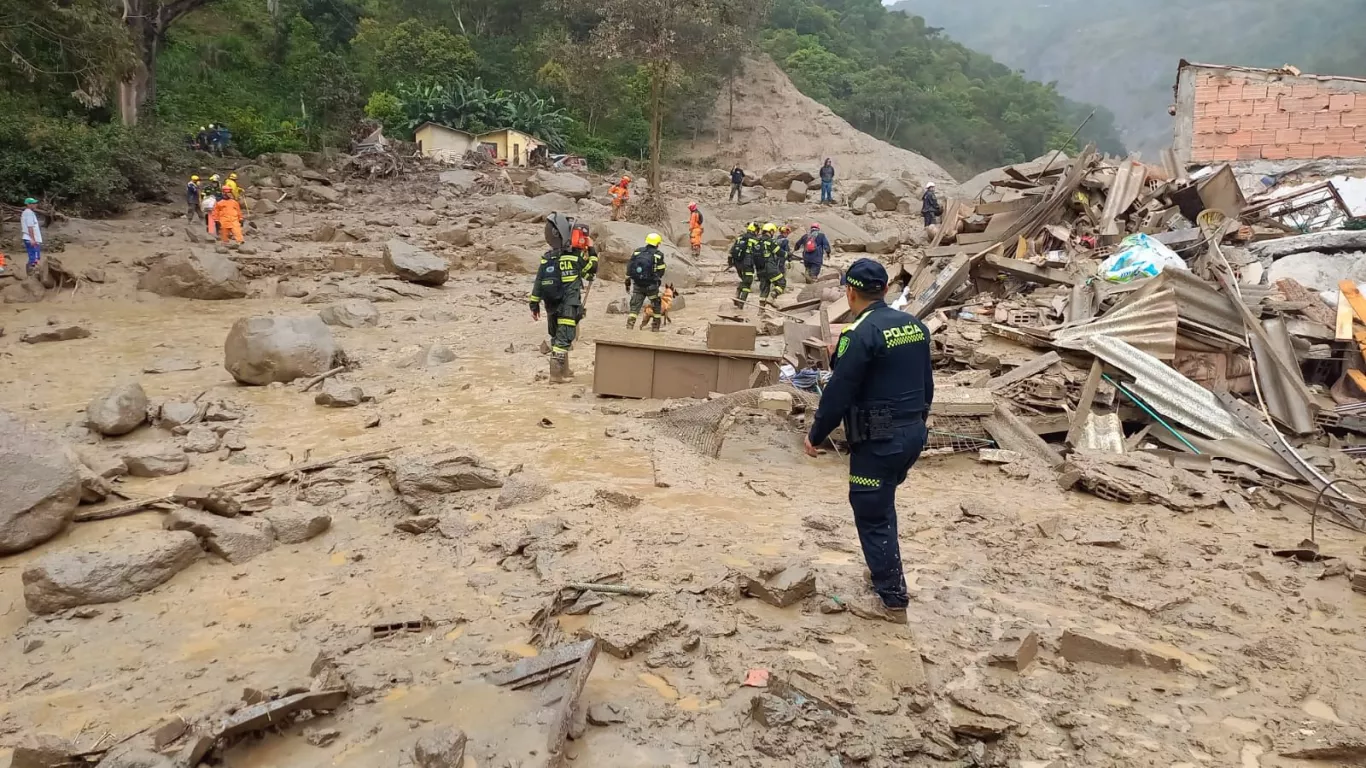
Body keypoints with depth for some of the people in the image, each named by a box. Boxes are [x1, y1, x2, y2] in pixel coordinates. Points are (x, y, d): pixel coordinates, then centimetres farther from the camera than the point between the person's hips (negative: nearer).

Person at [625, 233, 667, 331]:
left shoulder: (637, 252, 6)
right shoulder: (659, 255, -4)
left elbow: (629, 268, 6)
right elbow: (661, 272, -4)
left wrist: (627, 282, 12)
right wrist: (660, 283, 8)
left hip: (637, 285, 3)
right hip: (651, 285, -3)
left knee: (634, 307, 8)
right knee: (657, 306, 15)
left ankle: (629, 326, -4)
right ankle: (655, 327, 19)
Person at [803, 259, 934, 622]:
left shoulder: (861, 334, -18)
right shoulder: (915, 325, 7)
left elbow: (838, 393, -16)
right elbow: (927, 385, 15)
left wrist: (815, 436, -5)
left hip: (878, 440, -8)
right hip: (912, 433, 8)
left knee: (872, 514, 2)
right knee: (882, 504, 25)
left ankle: (892, 600, 8)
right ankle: (884, 568, 38)